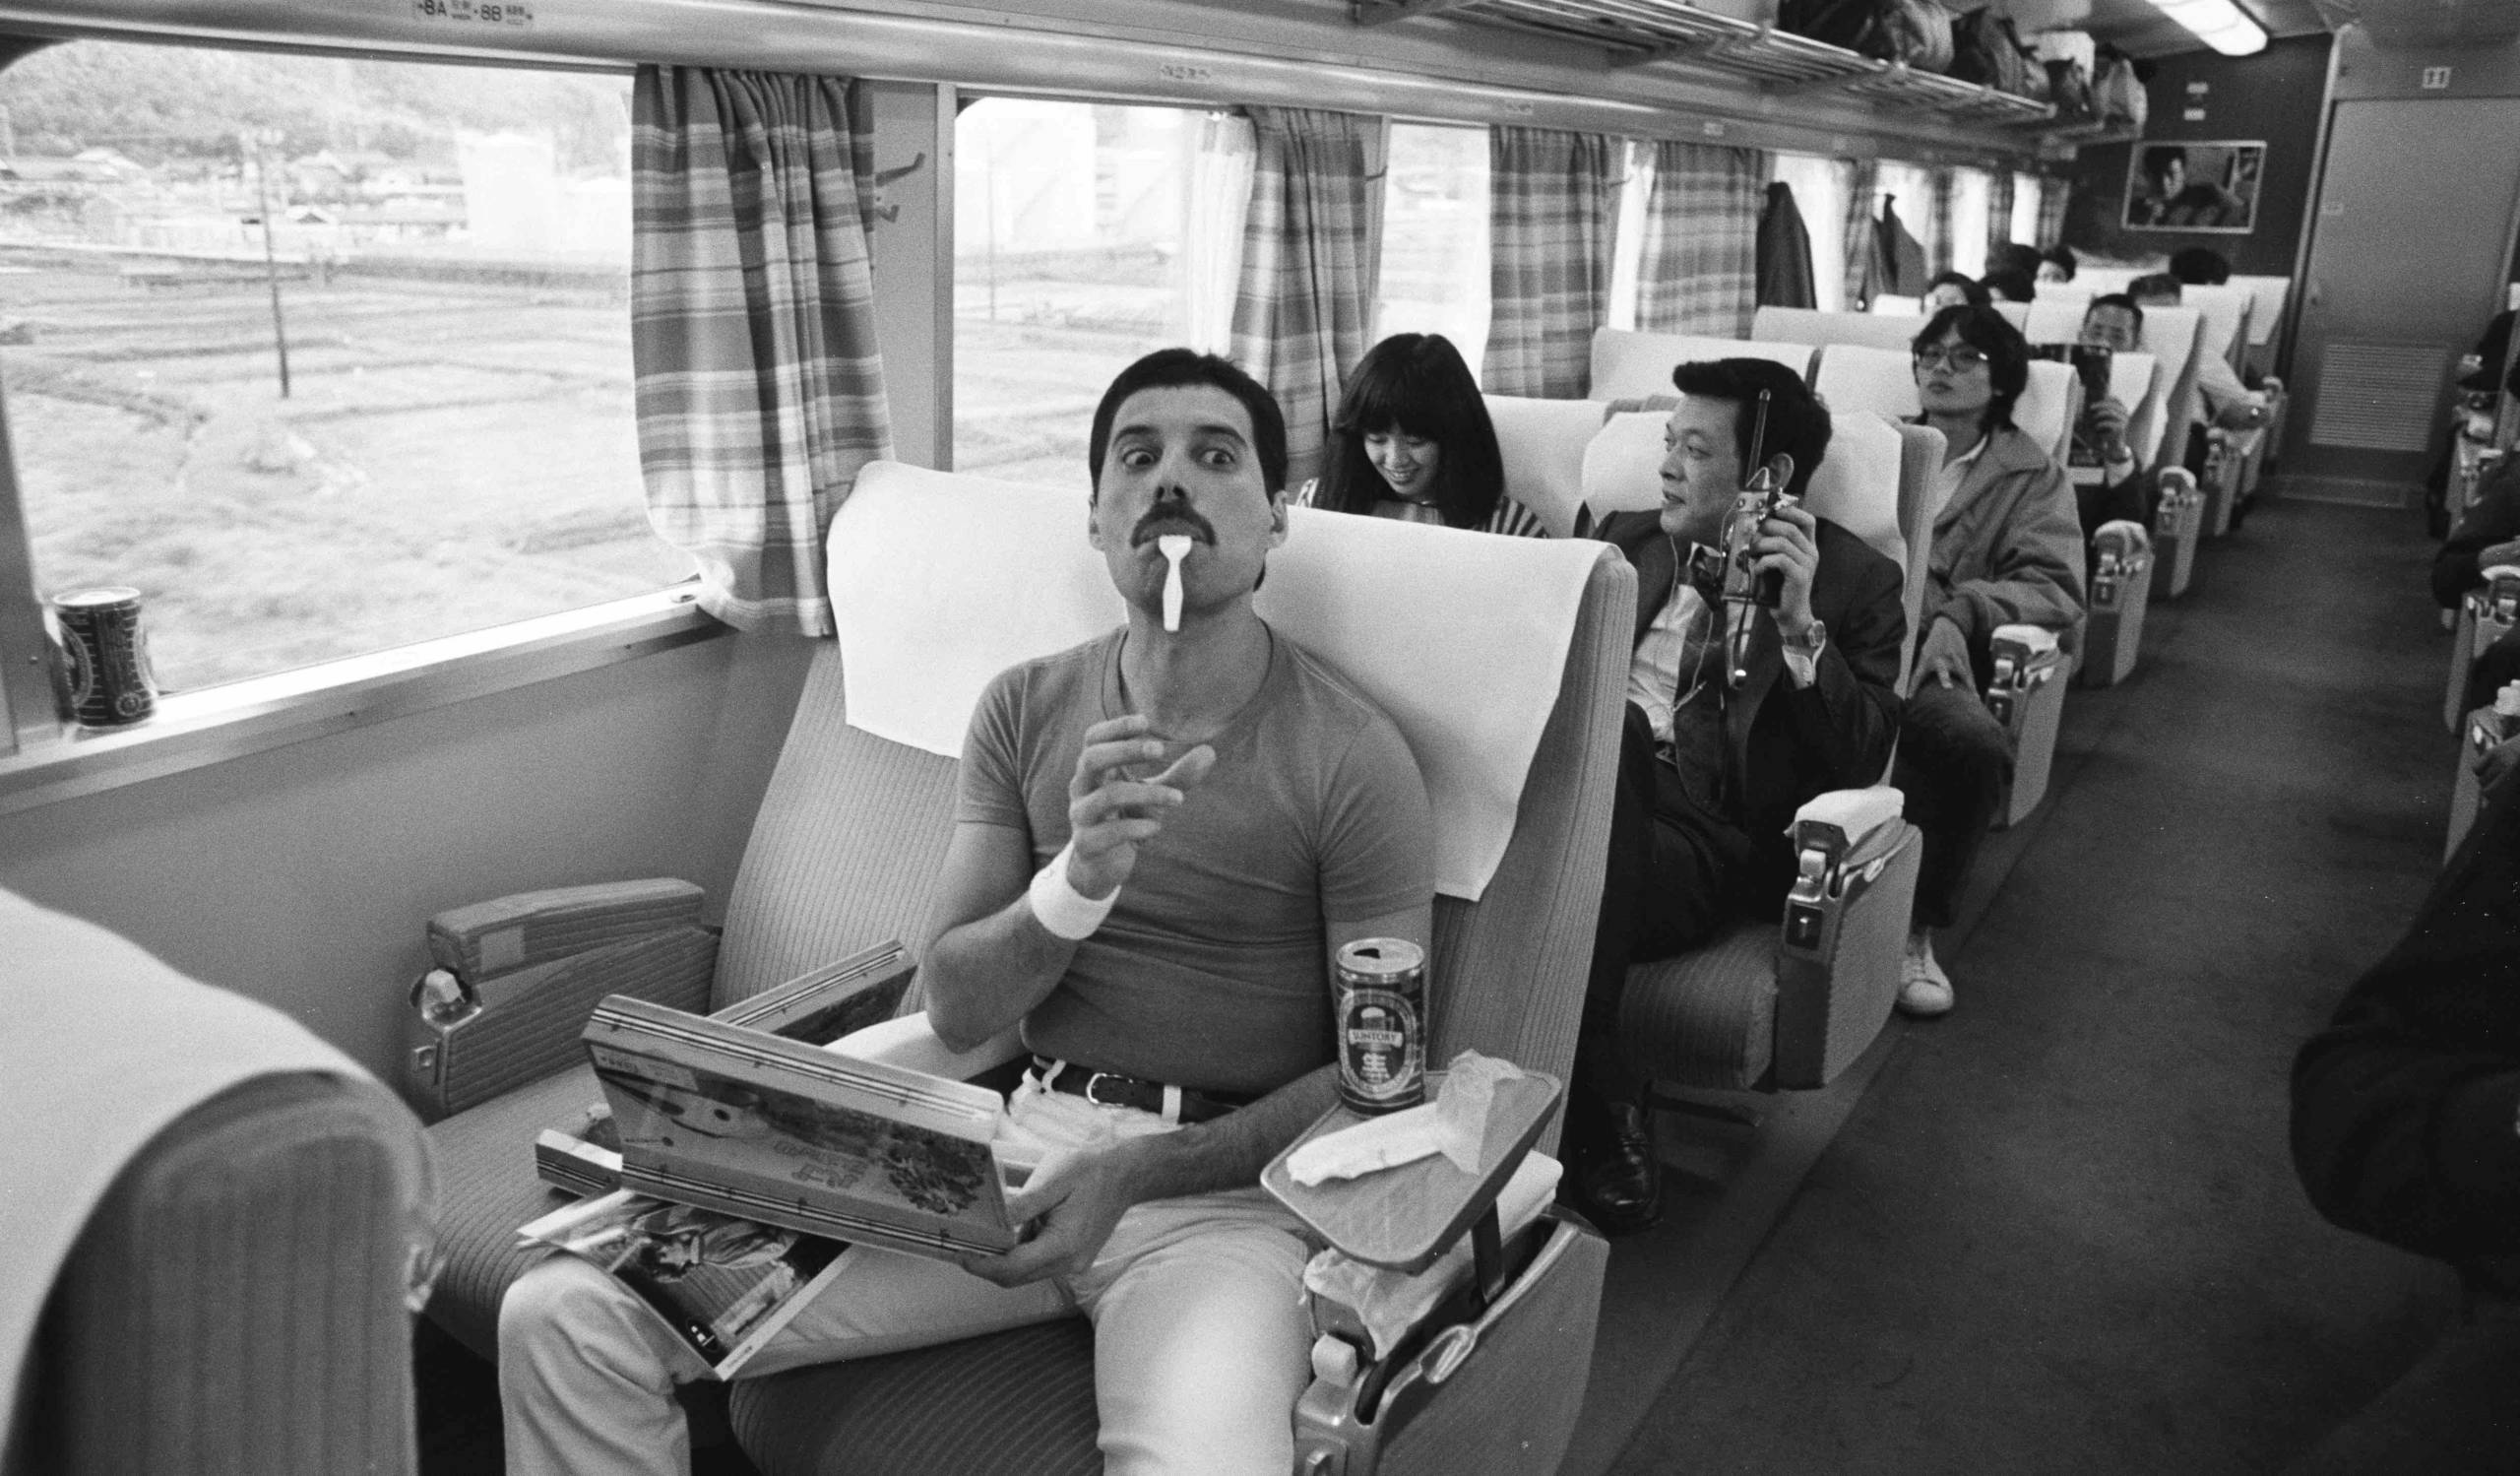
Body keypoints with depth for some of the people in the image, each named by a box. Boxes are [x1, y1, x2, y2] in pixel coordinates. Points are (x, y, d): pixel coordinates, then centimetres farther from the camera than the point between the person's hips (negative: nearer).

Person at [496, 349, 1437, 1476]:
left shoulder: (1352, 756, -6)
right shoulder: (1024, 708, 7)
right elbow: (953, 1010, 3)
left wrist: (1134, 1173, -16)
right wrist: (1080, 878, -17)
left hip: (1219, 1181, -3)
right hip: (1014, 1136, 4)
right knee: (562, 1316, -10)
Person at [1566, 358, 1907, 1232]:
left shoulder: (1856, 580, 10)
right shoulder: (1626, 539, 23)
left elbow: (1859, 765, 1)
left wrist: (1799, 626, -9)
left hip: (1716, 840, -4)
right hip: (1586, 784, 4)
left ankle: (1577, 1093, -19)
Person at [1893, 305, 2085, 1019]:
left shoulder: (2032, 475, 20)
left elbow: (2055, 589, 5)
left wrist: (1957, 614, -14)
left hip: (1920, 654, 0)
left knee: (1977, 745, -35)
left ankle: (1912, 924, -14)